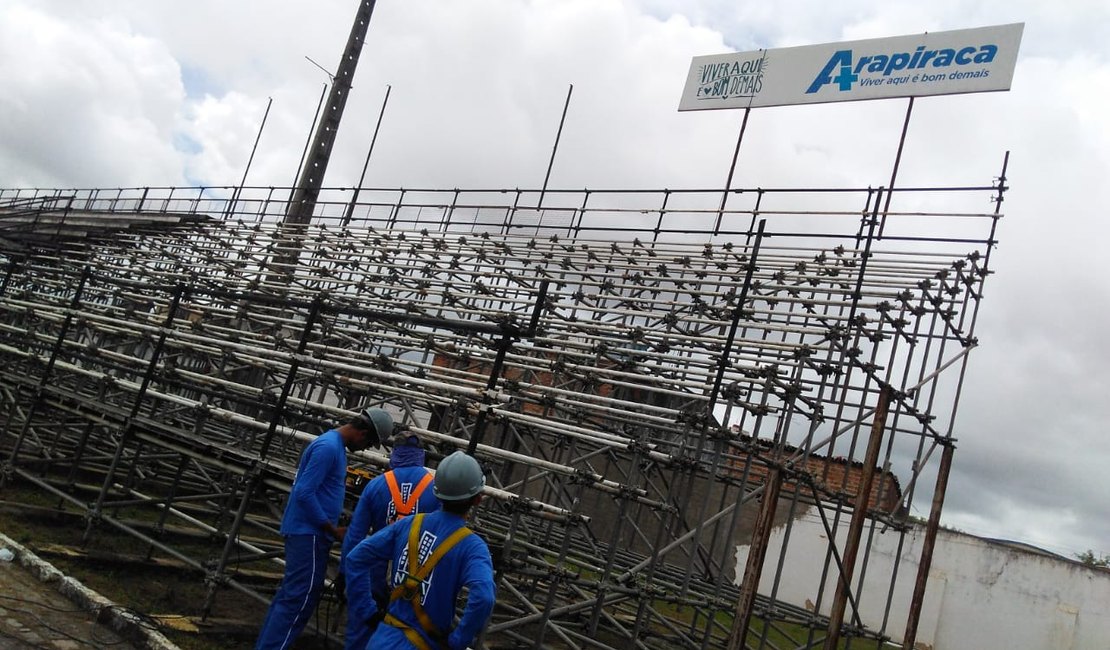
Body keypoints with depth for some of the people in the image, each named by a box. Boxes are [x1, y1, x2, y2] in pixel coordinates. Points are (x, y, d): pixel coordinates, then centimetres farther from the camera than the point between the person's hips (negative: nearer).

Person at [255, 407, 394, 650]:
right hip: (309, 533, -10)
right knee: (300, 599, -7)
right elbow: (304, 493, -23)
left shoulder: (335, 445, 12)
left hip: (306, 532, 10)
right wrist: (333, 529, -17)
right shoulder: (329, 447, -19)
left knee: (290, 594, 15)